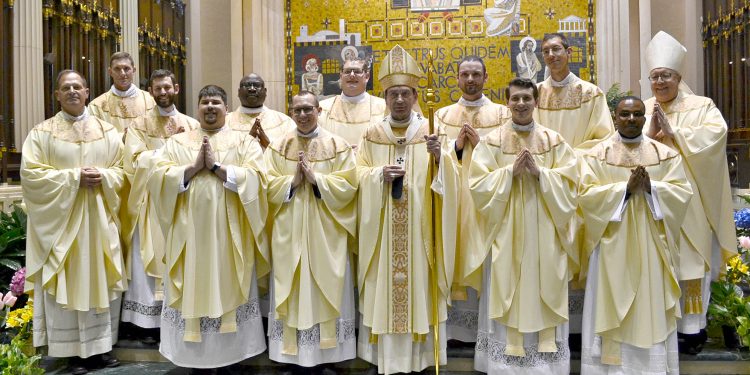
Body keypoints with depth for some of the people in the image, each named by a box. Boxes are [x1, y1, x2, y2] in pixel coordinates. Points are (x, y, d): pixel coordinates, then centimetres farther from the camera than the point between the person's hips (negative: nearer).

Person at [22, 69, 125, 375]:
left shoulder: (107, 131, 8)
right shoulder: (42, 132, 1)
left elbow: (121, 169, 8)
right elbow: (30, 174, -7)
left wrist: (102, 176, -14)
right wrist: (74, 177, -17)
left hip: (98, 219, 2)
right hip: (61, 220, -2)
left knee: (101, 279, 7)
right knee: (66, 282, 1)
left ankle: (103, 343, 19)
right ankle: (74, 349, 12)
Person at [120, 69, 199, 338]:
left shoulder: (192, 125, 10)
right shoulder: (139, 125, 4)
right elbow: (135, 161, -11)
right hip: (150, 203, -2)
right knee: (149, 261, 0)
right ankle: (148, 322, 9)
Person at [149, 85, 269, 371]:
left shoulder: (244, 141, 6)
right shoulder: (177, 142, 12)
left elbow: (255, 178, -9)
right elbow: (158, 177, -1)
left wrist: (216, 166, -13)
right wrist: (194, 167, -12)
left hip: (229, 233, -1)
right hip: (189, 231, 2)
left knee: (229, 291, 4)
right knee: (191, 292, 5)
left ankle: (231, 352, 17)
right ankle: (195, 356, 19)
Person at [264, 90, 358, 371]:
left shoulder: (338, 145, 2)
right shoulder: (278, 146, 7)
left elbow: (348, 185, -6)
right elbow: (268, 186, 1)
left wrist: (316, 178, -15)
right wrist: (293, 180, -14)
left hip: (325, 231, -1)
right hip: (289, 231, 2)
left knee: (326, 289, 3)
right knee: (291, 288, 5)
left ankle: (328, 348, 16)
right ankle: (291, 350, 16)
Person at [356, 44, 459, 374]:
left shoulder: (432, 132, 2)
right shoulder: (372, 134, 6)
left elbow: (448, 180, -5)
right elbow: (358, 176, 4)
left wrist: (439, 157, -24)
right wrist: (380, 174, -14)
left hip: (419, 229, -1)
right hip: (381, 231, 1)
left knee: (418, 284, 3)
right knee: (383, 286, 5)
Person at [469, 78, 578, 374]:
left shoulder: (555, 141, 7)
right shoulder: (492, 141, 3)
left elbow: (569, 184, 0)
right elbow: (478, 185, -5)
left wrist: (539, 172, -14)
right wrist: (511, 170, -15)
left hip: (544, 235, 1)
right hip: (506, 233, -1)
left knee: (543, 296, 5)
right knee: (506, 298, 1)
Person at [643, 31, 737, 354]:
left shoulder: (701, 107, 2)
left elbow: (715, 135, -17)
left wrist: (672, 131, -18)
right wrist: (649, 132, -17)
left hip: (688, 200, -2)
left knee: (689, 261, 2)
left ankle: (692, 327, 13)